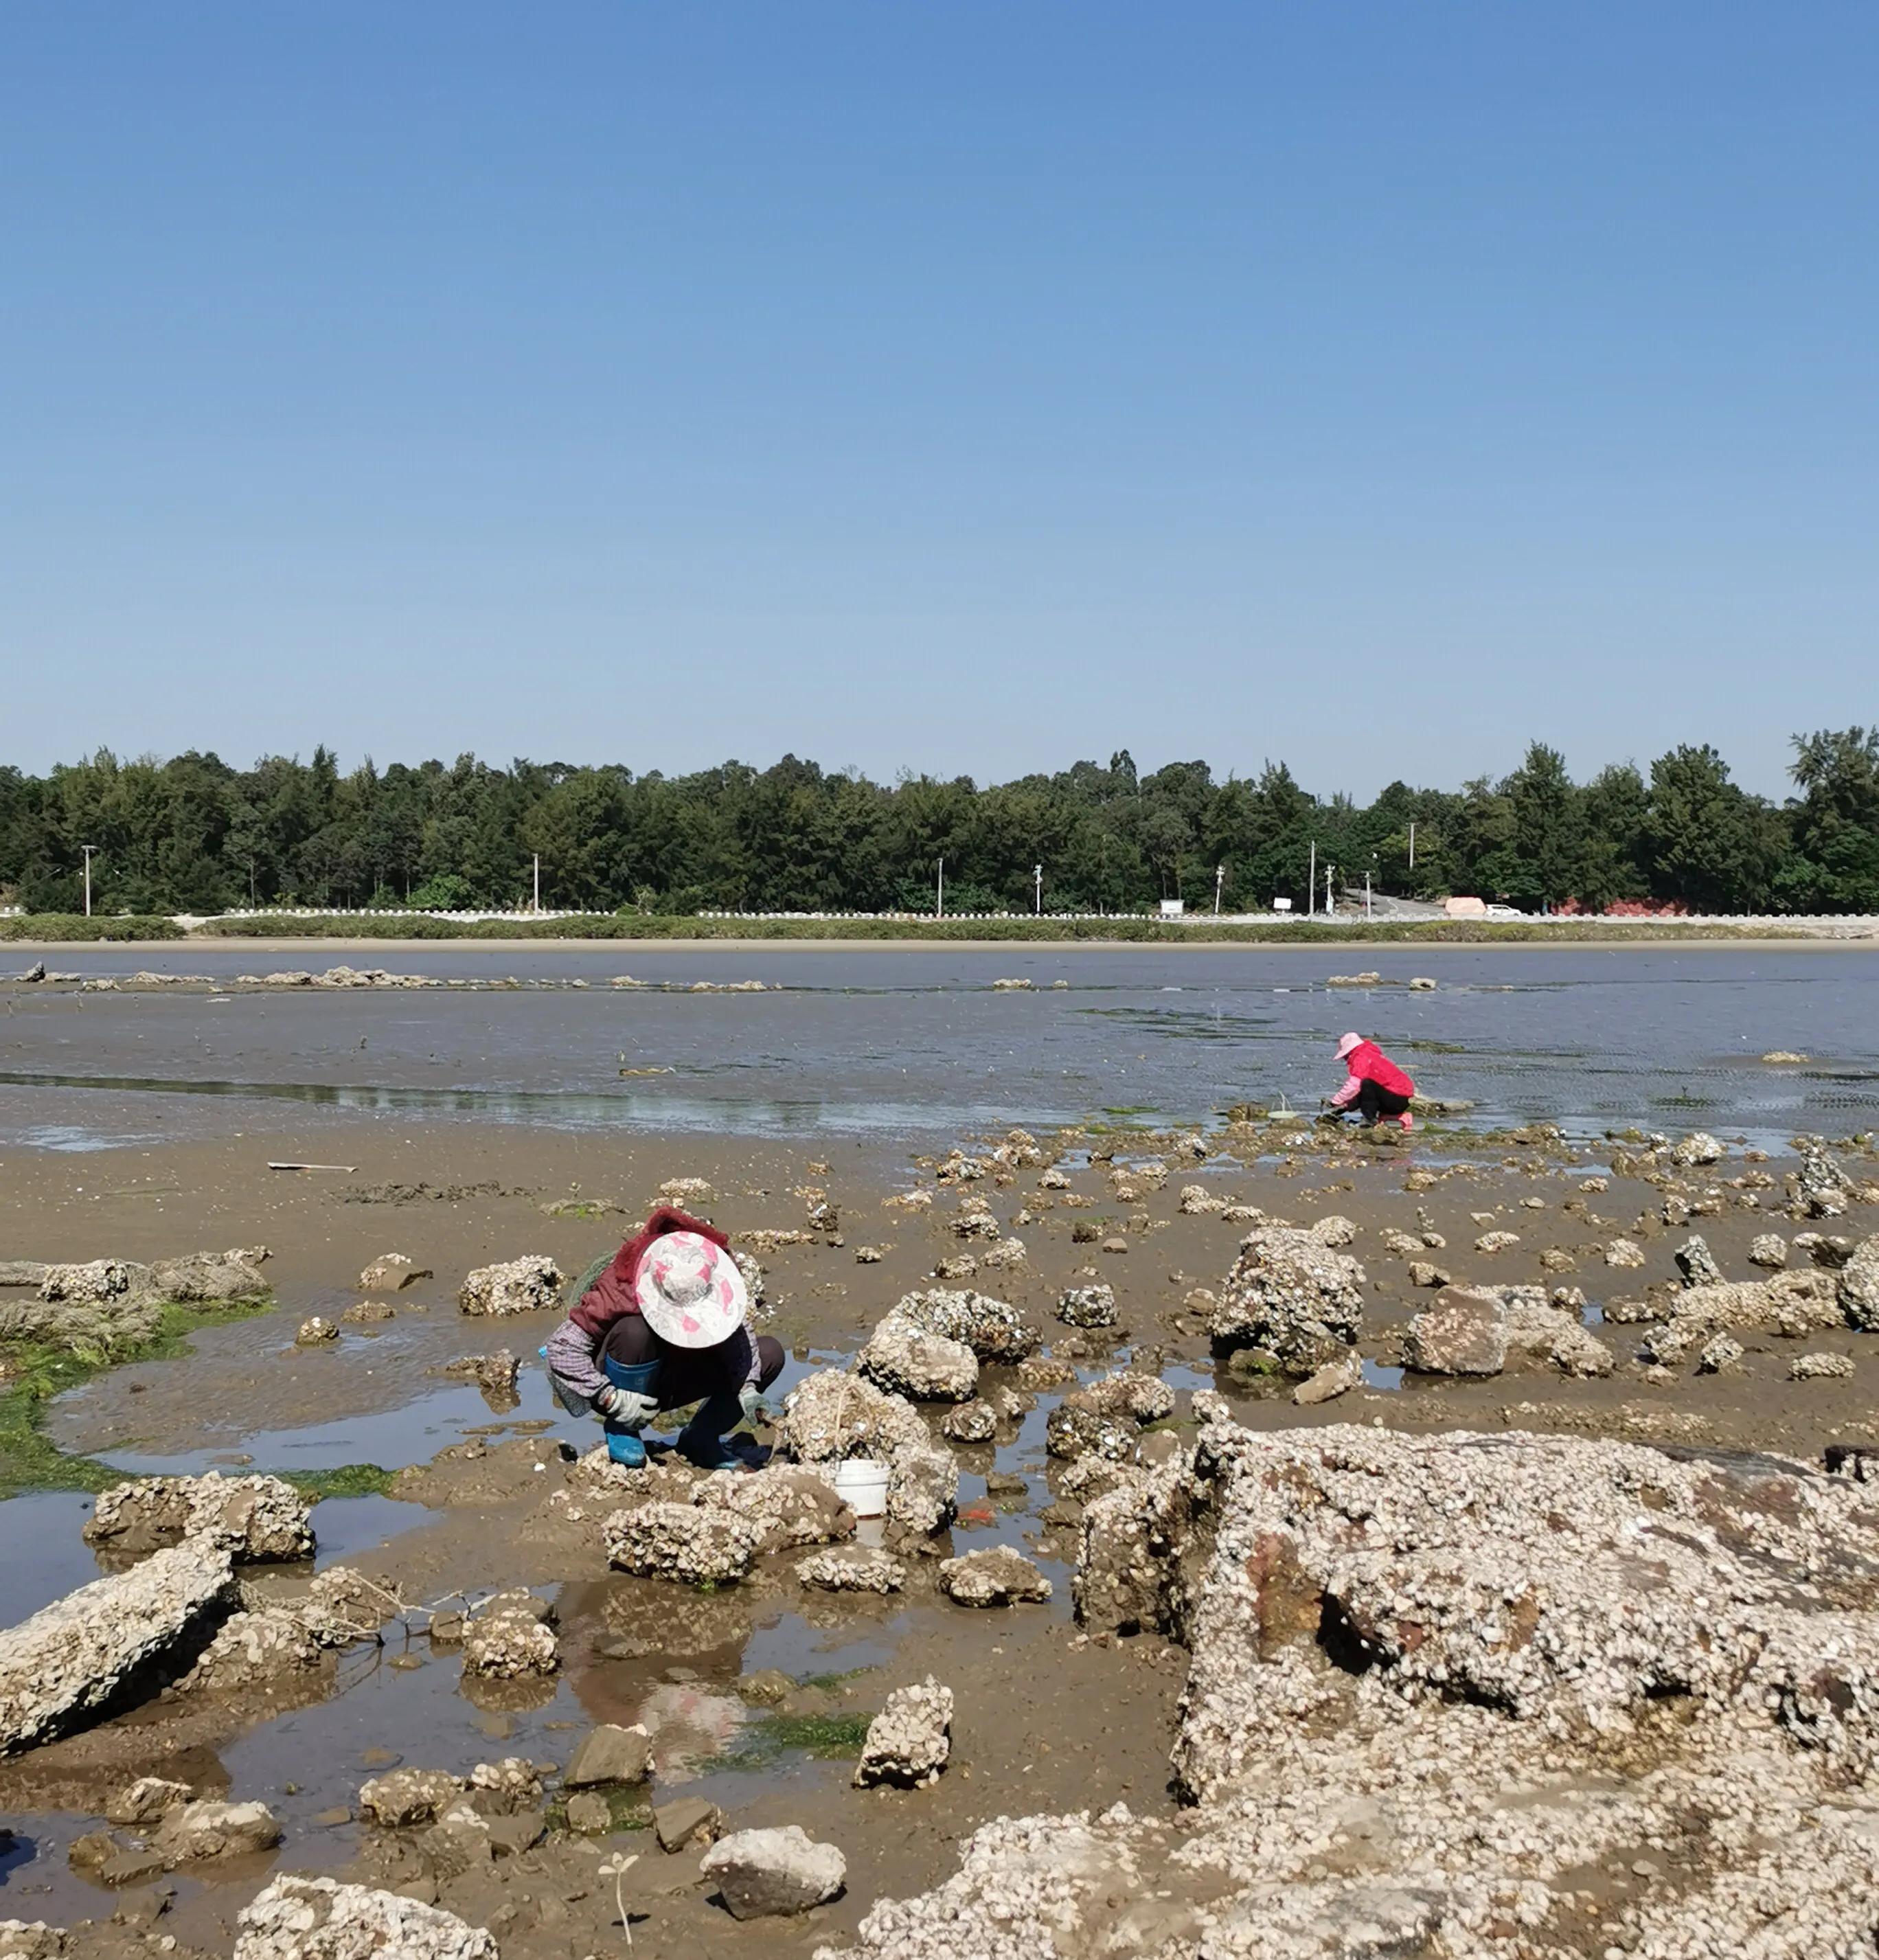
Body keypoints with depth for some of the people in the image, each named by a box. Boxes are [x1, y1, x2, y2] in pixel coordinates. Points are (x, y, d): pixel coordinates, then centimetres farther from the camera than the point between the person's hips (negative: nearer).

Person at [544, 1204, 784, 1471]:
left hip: (675, 1381, 5)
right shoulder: (621, 1292, -33)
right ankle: (622, 1429, -14)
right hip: (630, 1385, -5)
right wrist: (612, 1399, -34)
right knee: (635, 1331, -39)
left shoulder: (716, 1281, -19)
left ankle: (700, 1438, -2)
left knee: (770, 1353, -10)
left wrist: (747, 1382, -21)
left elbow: (736, 1331, -5)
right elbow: (561, 1347, -30)